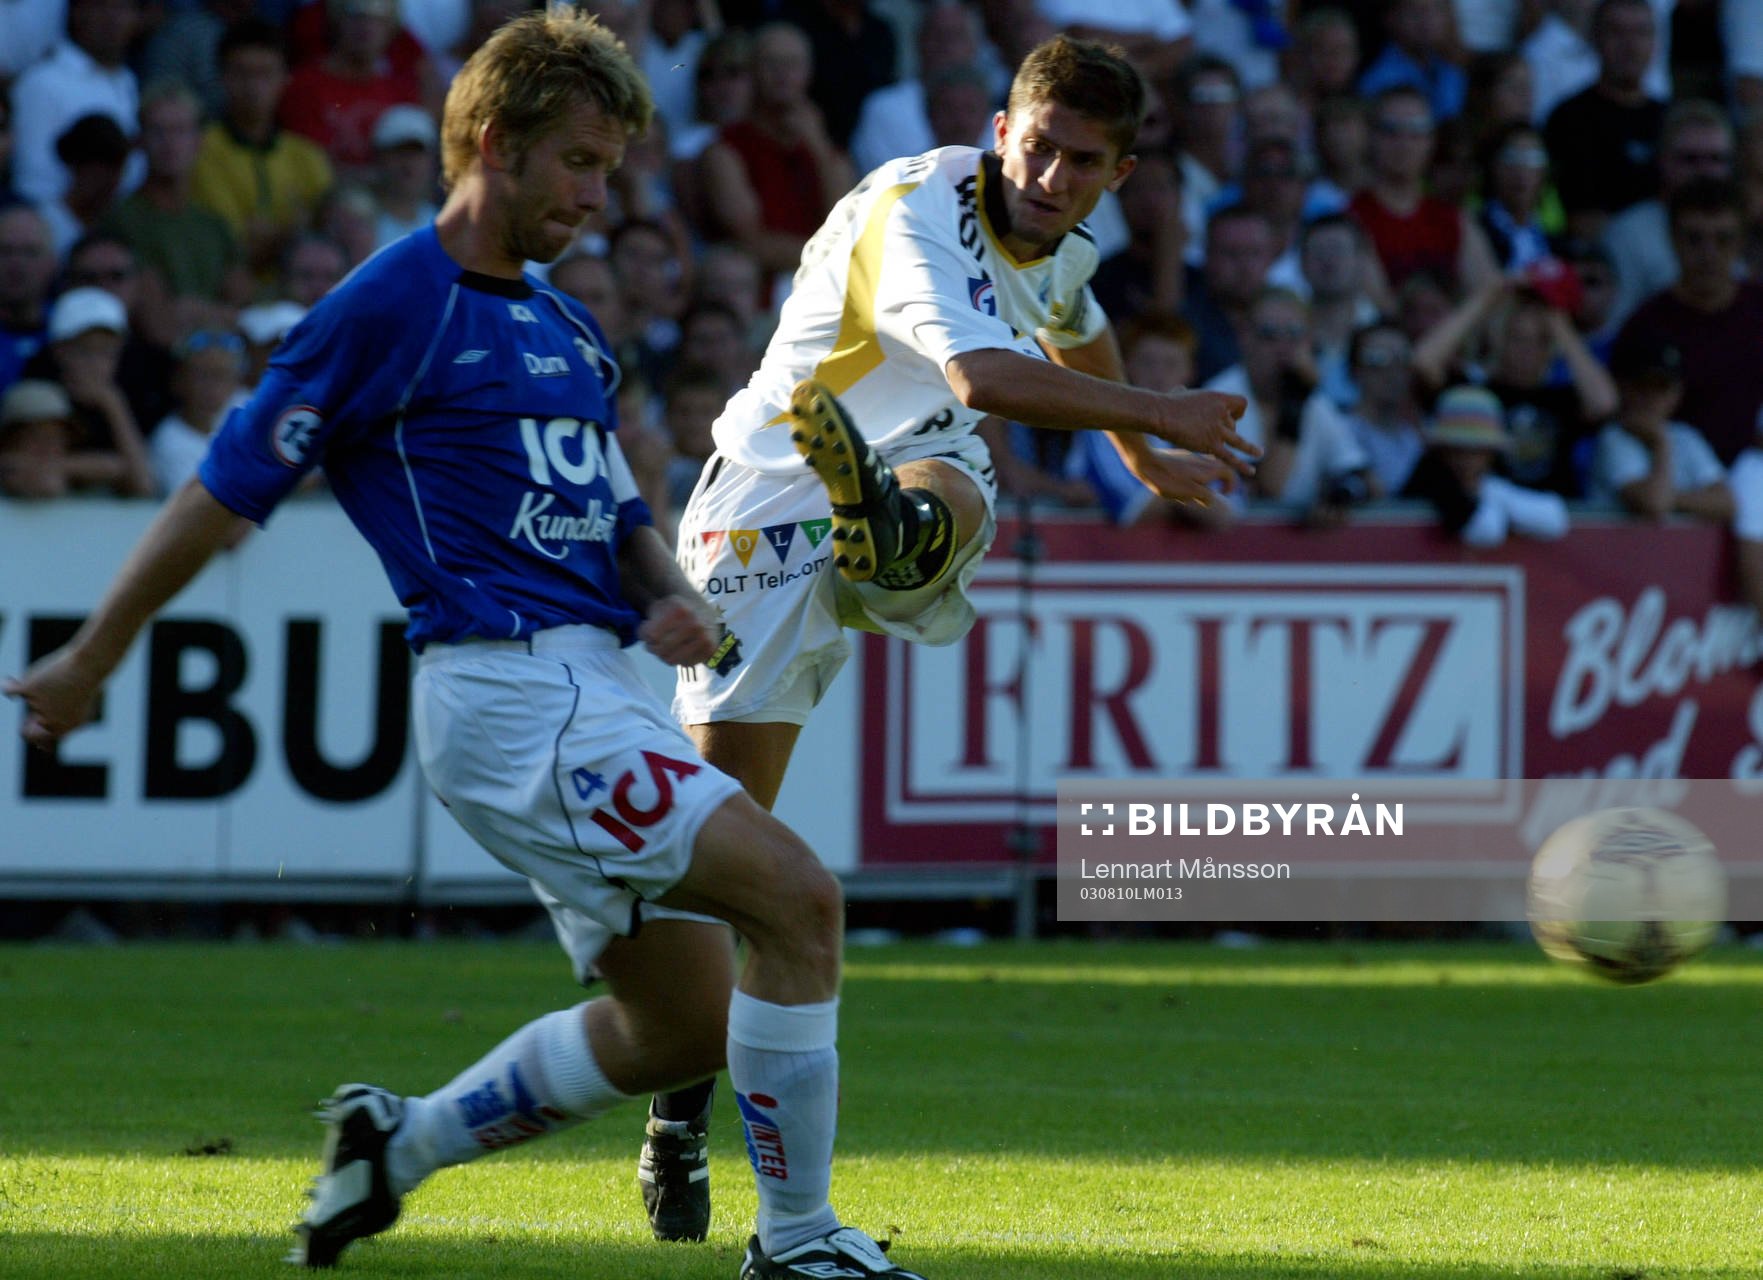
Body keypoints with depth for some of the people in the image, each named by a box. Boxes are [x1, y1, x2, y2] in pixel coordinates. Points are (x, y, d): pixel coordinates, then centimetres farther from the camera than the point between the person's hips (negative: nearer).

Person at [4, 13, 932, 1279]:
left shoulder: (569, 331, 19)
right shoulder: (389, 308, -7)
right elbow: (228, 488, -2)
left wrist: (676, 602, 2)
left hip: (594, 688, 9)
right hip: (506, 688, -9)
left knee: (679, 1025, 10)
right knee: (797, 895, -18)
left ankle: (402, 1138, 25)